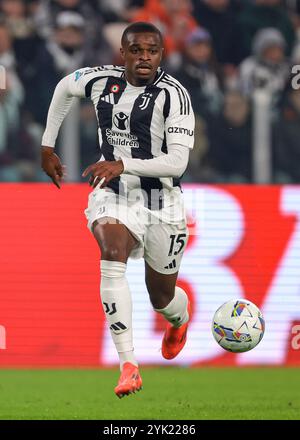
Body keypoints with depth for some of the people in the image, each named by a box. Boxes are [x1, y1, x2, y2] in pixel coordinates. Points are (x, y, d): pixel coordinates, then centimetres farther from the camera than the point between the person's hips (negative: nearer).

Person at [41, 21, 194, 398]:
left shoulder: (173, 94, -16)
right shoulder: (102, 80, -3)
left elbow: (177, 163, -22)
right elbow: (64, 87, 20)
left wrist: (123, 164, -32)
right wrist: (47, 147, 20)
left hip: (160, 202, -2)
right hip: (111, 196, 2)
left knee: (162, 299, 13)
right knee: (112, 256, -31)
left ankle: (180, 319, 55)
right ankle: (128, 365, -36)